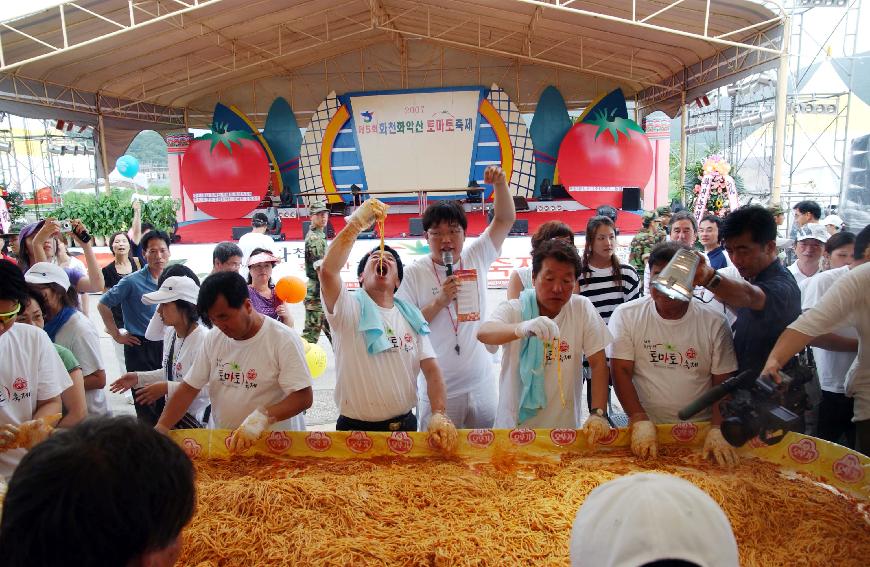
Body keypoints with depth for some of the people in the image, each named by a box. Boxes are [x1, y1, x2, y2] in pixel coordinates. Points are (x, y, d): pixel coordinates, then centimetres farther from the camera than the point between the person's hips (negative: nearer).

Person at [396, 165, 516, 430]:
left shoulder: (476, 258, 2)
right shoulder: (415, 273, -7)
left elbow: (505, 219, 3)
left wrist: (500, 183, -11)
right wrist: (439, 302, -18)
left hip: (481, 385, 3)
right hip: (437, 390, -3)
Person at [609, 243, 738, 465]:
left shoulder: (714, 323, 1)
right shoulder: (626, 316, -2)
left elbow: (723, 382, 4)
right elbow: (621, 372, -5)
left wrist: (718, 429, -8)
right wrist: (640, 421, -14)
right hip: (646, 430, -1)